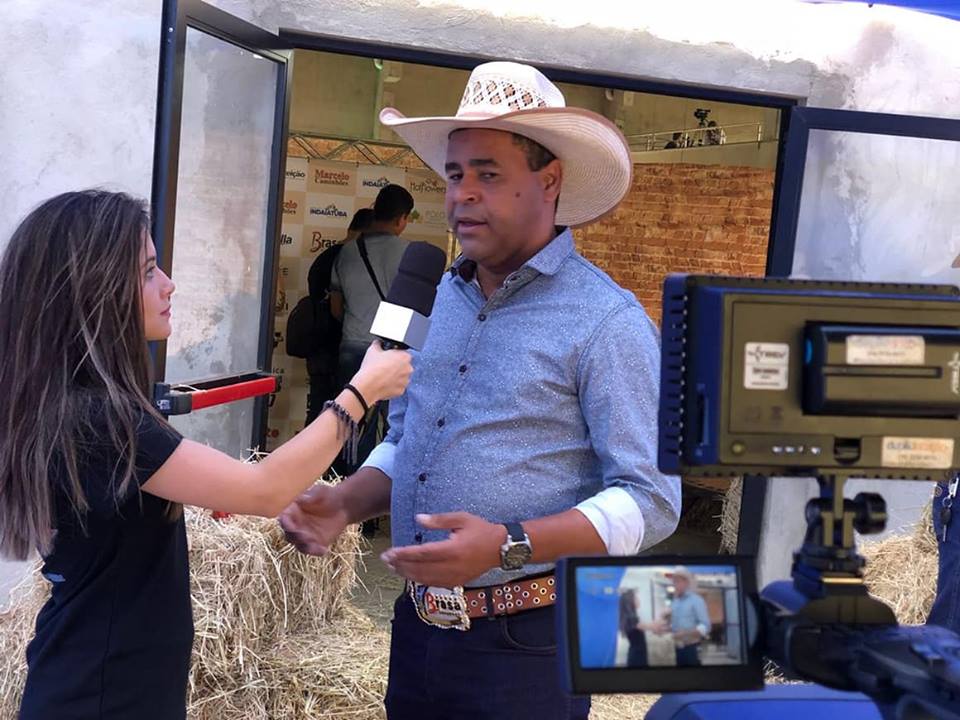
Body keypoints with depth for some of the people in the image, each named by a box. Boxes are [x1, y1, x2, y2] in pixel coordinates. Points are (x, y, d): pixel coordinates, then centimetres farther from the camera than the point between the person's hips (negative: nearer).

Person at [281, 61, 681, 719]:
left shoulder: (607, 321, -14)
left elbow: (651, 502, -17)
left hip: (527, 643, -6)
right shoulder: (437, 298, 7)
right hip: (417, 625, 6)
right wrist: (346, 503, -2)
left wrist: (509, 545, -27)